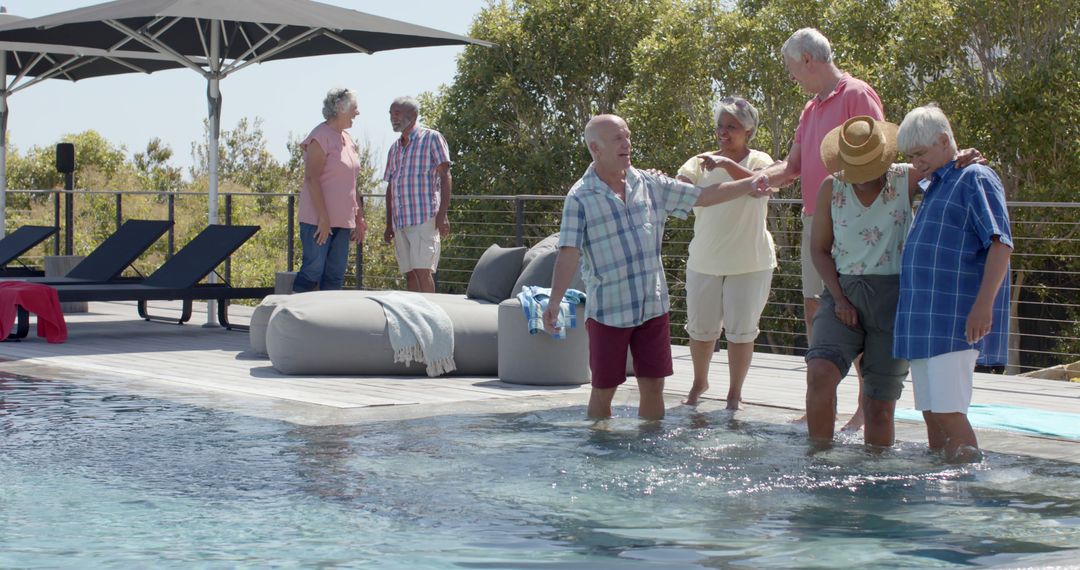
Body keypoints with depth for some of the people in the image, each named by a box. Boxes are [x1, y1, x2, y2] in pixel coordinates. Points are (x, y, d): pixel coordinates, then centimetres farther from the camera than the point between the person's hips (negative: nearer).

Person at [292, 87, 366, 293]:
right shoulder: (321, 137, -10)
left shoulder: (347, 140, 17)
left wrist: (359, 218, 18)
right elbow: (311, 179, -17)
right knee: (313, 270, -10)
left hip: (342, 221, 9)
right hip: (317, 219, -8)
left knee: (336, 275, 7)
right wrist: (323, 218, -21)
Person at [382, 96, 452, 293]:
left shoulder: (431, 138, 2)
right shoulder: (395, 148, 20)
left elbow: (445, 177, -5)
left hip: (424, 217, -6)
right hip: (400, 222, 7)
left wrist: (442, 215, -15)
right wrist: (389, 225, 18)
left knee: (422, 270, -15)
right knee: (409, 274, 5)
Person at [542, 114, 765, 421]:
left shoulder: (650, 185, 5)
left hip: (653, 307, 4)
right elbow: (569, 253, -15)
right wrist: (554, 301, -26)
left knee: (653, 387, 7)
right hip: (607, 311, -4)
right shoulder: (580, 198, -8)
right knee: (603, 390, 5)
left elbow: (705, 196, 11)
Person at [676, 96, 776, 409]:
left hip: (749, 263, -2)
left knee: (741, 330, 3)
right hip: (704, 262, 2)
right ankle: (699, 383, 32)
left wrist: (726, 164, -37)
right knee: (701, 328, 11)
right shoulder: (701, 163, 4)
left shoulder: (759, 161, -2)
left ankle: (735, 392, 16)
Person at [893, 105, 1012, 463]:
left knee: (948, 412, -14)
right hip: (926, 319, 9)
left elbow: (1001, 245, -15)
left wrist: (983, 305, -24)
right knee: (931, 413, 10)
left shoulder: (975, 179, -6)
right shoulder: (934, 187, 21)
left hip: (956, 321, -9)